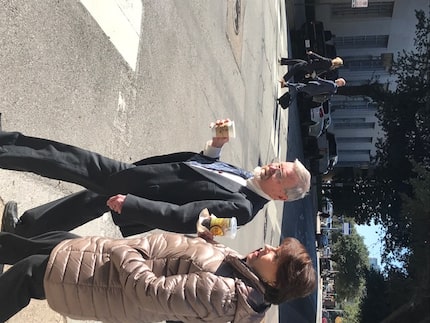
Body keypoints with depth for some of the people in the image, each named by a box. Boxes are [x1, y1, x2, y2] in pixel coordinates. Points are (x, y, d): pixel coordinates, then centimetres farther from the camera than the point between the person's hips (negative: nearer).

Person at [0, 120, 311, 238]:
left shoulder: (241, 207, -21)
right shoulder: (243, 175, 5)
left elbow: (180, 217, -27)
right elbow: (200, 165, 16)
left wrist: (130, 204, -26)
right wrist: (217, 144, -3)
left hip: (137, 203, -7)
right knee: (74, 159, 9)